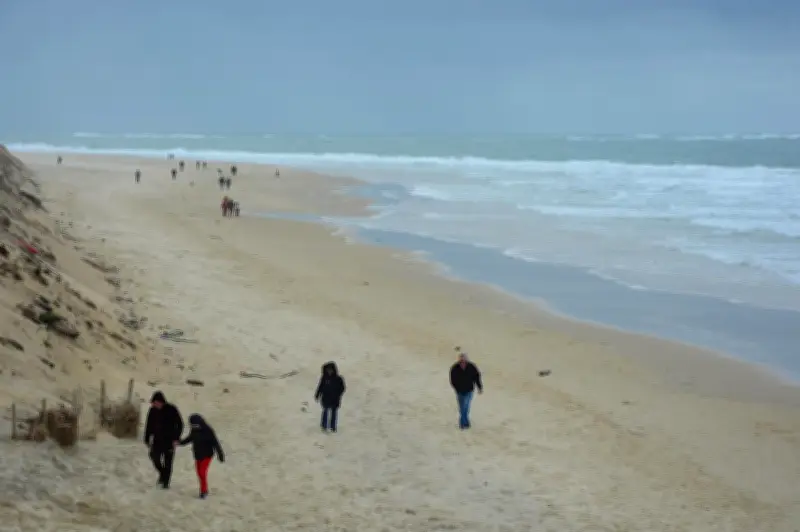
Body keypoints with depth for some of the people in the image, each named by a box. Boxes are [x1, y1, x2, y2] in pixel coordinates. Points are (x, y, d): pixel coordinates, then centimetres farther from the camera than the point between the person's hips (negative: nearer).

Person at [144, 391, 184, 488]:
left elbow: (180, 424, -6)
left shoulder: (171, 409, -11)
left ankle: (166, 482, 8)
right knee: (154, 456, -11)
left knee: (167, 461, -1)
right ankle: (162, 473, 15)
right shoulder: (153, 410, -1)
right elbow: (149, 425, 8)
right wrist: (147, 439, 7)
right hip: (157, 439, 3)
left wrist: (176, 438, -12)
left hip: (169, 440, -3)